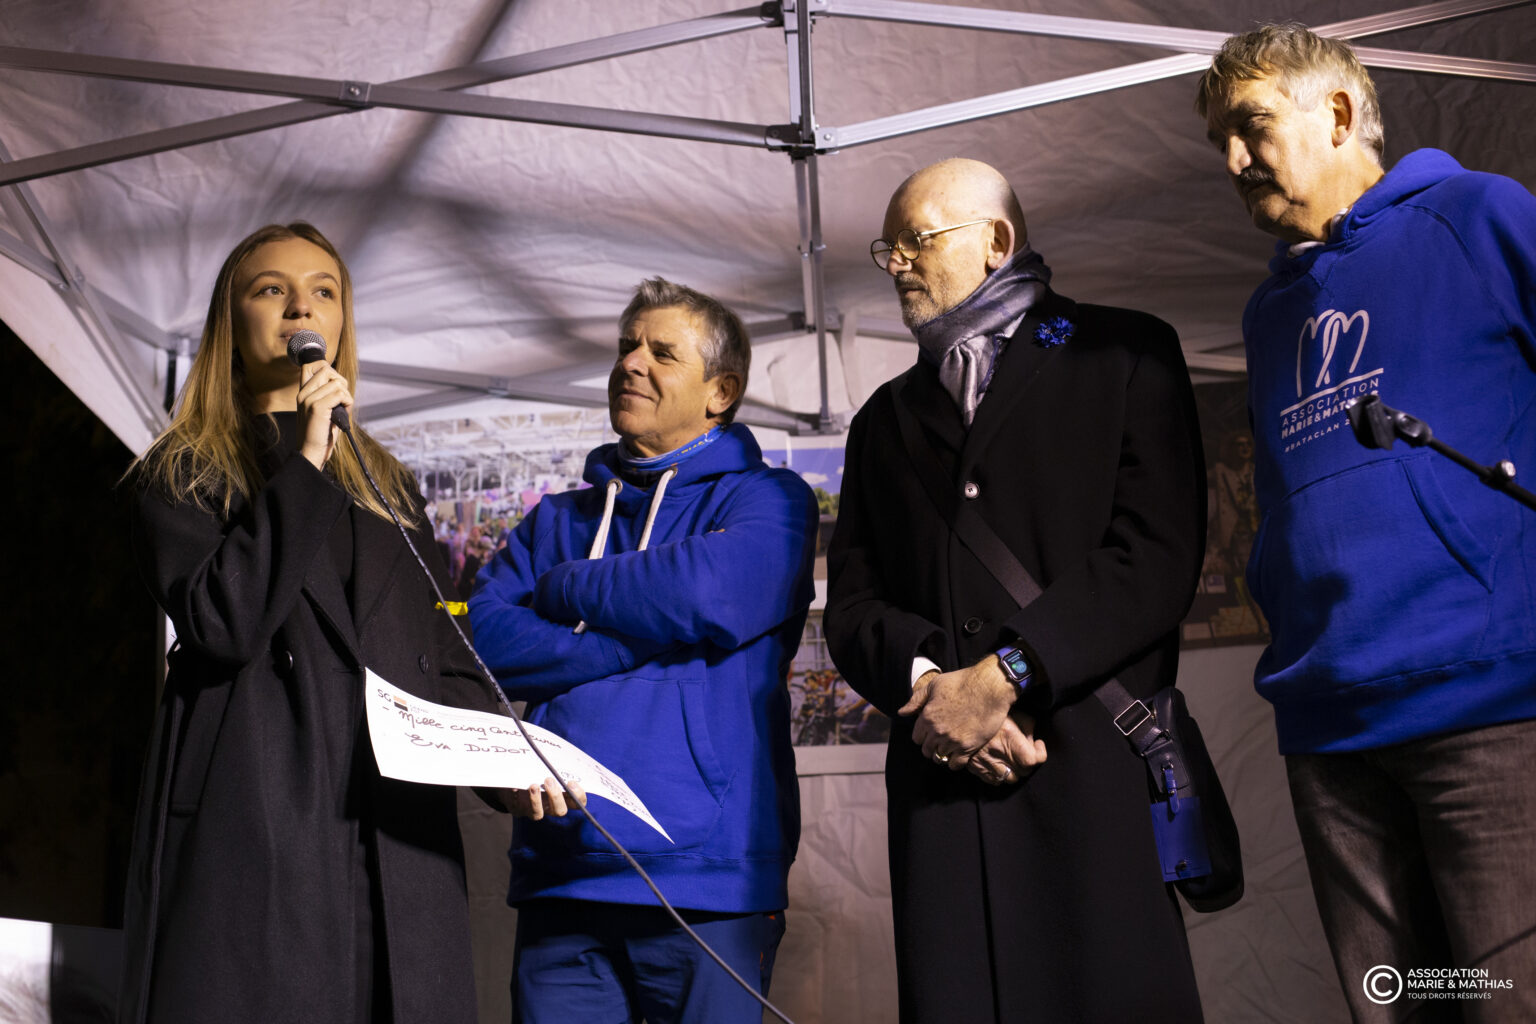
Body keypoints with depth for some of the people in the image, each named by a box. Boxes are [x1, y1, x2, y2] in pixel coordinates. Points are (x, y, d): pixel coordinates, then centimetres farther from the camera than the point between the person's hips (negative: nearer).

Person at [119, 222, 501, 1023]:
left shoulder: (388, 486, 22)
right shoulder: (181, 476, 8)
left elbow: (448, 663, 18)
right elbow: (224, 625, -11)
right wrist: (303, 463, -8)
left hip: (397, 838, 4)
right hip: (252, 830, -4)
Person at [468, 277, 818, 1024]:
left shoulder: (766, 499, 5)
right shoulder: (557, 520, 18)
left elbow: (713, 595, -16)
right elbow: (482, 639, 2)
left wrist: (562, 590, 0)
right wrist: (643, 640, -9)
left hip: (704, 881, -3)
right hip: (559, 875, 4)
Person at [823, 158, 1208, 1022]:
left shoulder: (1125, 355, 10)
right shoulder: (885, 420, 24)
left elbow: (1157, 556, -4)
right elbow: (853, 601, 14)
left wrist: (1004, 675, -11)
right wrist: (925, 686, -7)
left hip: (1095, 768, -3)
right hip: (942, 773, 4)